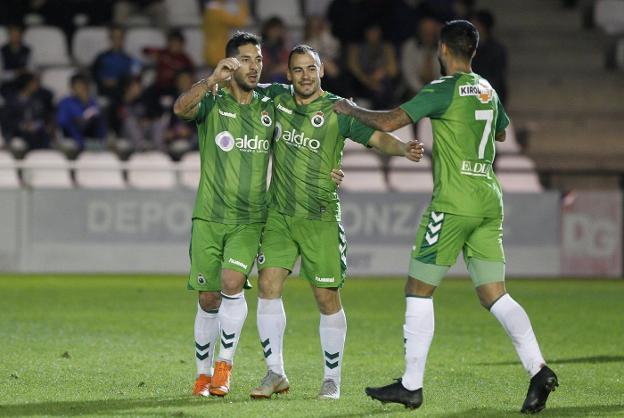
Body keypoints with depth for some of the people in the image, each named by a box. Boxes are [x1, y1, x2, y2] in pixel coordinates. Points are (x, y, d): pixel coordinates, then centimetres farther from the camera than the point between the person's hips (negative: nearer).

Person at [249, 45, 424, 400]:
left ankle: (332, 380, 10)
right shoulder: (277, 98, 4)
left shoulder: (338, 110, -6)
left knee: (327, 297, -2)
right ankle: (276, 374, 4)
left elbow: (376, 137, -12)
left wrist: (403, 149, -32)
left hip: (320, 219, -3)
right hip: (279, 214, 3)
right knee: (268, 285, -6)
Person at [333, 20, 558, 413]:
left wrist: (352, 109, 4)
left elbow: (389, 122, -13)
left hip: (454, 202, -7)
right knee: (495, 295, 4)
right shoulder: (488, 90, 13)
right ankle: (538, 369, -14)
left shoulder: (443, 89, -10)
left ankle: (411, 385, 5)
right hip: (489, 202, 7)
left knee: (419, 289, 3)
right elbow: (501, 132, 33)